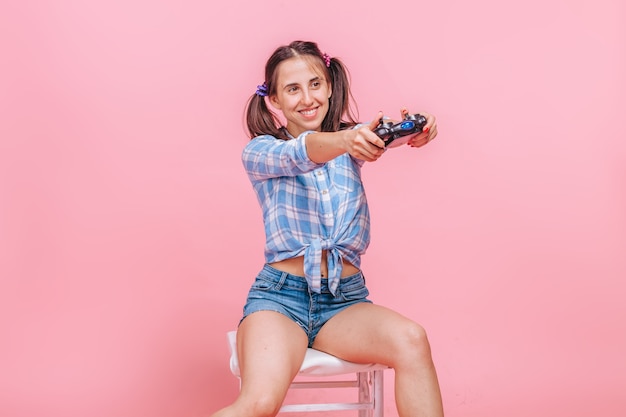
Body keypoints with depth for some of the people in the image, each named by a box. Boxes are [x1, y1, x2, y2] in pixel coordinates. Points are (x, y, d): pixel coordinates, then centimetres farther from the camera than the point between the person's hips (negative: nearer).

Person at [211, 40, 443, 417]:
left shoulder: (350, 141, 11)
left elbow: (380, 134, -13)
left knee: (411, 340, -30)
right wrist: (345, 140, -44)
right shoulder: (259, 152, 3)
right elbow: (300, 154, -20)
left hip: (345, 300, 3)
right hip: (281, 295, -2)